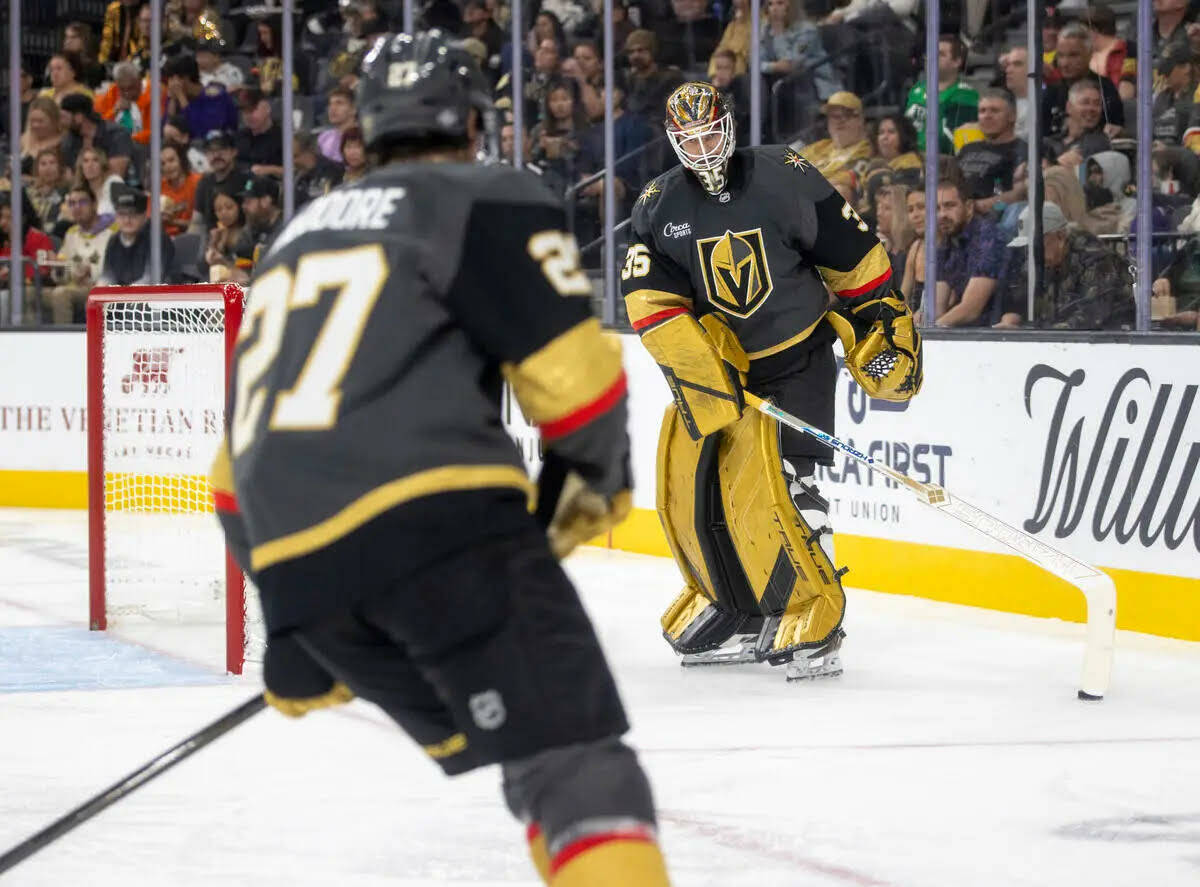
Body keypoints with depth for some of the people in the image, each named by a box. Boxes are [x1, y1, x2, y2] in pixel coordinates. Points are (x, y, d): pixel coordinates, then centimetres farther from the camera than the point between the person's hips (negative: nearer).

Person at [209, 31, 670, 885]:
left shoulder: (297, 238, 29)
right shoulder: (489, 203, 7)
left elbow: (242, 456, 31)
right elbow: (572, 369, -4)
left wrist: (301, 637, 37)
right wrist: (597, 478, 17)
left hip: (296, 565, 7)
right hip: (436, 519, -7)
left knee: (532, 770, 19)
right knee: (579, 767, -13)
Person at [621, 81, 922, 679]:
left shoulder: (784, 178, -14)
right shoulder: (660, 205, -4)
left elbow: (853, 255, -5)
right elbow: (650, 300, -12)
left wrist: (881, 323, -3)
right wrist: (702, 365, -23)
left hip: (796, 355, -5)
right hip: (715, 356, 5)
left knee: (776, 482, -19)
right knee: (686, 485, 2)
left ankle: (812, 623, -14)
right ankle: (731, 609, 17)